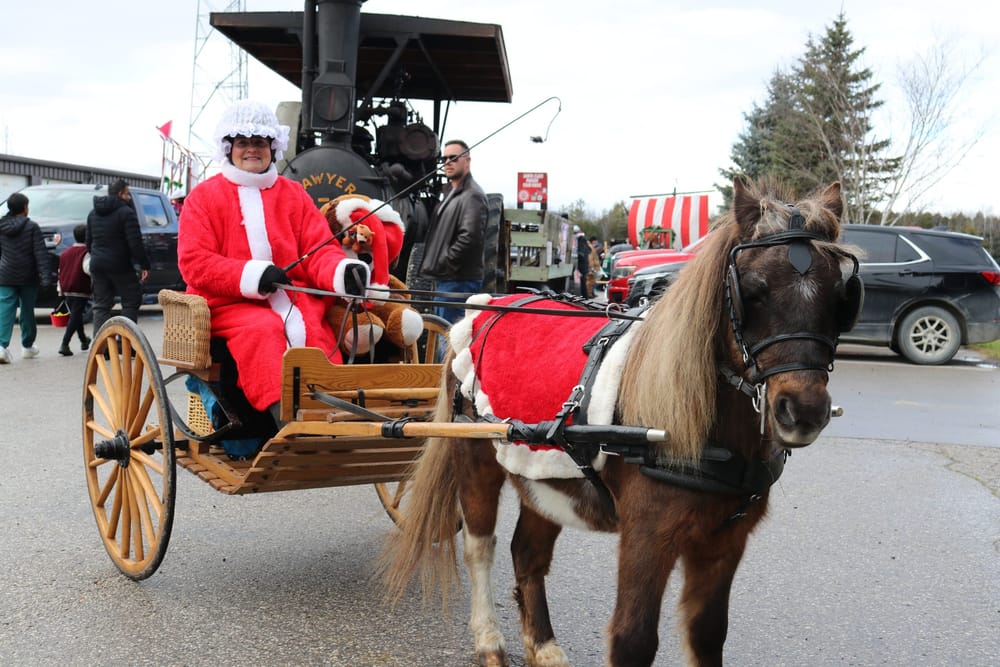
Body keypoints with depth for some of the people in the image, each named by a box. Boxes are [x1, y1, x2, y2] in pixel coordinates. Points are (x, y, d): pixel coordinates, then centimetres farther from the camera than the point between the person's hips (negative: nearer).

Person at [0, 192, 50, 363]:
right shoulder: (31, 226, -7)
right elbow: (40, 252, -12)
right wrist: (44, 275, -12)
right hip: (28, 277, -2)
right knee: (27, 311, 12)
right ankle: (27, 346, 25)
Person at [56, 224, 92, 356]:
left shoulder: (65, 253, 13)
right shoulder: (86, 252, -9)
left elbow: (60, 272, 17)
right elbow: (87, 268, -23)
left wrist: (61, 289, 23)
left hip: (67, 291, 7)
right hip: (81, 291, -7)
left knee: (75, 315, 22)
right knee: (75, 317, -8)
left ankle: (83, 340, 38)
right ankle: (64, 345, -20)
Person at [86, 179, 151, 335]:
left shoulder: (93, 213, 14)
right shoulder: (126, 212, -11)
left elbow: (88, 241, 21)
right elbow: (135, 243, -17)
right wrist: (144, 265, -13)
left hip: (97, 265, 7)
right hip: (120, 266, -7)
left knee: (101, 306, 9)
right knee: (131, 302, 3)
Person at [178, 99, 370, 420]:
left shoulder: (294, 194, 21)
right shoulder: (204, 196, 12)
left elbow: (319, 250, 8)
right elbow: (194, 262, 0)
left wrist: (342, 272, -18)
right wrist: (251, 276, -16)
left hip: (295, 296, 3)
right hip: (231, 302, -2)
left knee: (316, 333, -29)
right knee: (262, 330, -34)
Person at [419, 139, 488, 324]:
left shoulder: (472, 195, -11)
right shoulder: (452, 194, 21)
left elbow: (470, 236, -23)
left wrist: (446, 263, -16)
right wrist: (434, 267, 13)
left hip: (459, 281, -11)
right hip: (444, 280, 11)